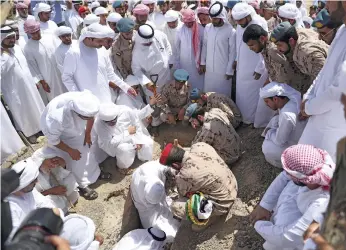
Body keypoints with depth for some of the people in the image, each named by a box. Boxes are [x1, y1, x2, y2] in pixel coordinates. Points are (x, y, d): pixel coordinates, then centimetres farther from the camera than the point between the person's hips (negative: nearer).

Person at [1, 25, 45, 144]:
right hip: (14, 90, -6)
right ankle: (29, 132, 27)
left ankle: (39, 125, 39)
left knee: (34, 106, 19)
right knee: (22, 112, 9)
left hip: (29, 85, 6)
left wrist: (34, 80, 15)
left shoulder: (17, 48, 3)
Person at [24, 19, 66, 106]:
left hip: (60, 73, 4)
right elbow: (32, 67, -9)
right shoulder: (28, 48, -11)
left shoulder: (49, 38, 1)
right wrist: (41, 81, -12)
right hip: (46, 78, -4)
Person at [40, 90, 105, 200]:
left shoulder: (84, 101, -36)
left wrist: (87, 134, -2)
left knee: (85, 150, 17)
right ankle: (82, 185, 28)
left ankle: (95, 172, 42)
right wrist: (70, 151, -16)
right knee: (73, 161, 4)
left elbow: (91, 116, -10)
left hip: (75, 127, 4)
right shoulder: (56, 118, -47)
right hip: (57, 133, -4)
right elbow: (52, 139, -25)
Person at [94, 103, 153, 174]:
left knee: (147, 143, -15)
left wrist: (138, 141, -16)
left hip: (134, 137, 3)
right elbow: (110, 143, -34)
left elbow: (137, 125, -11)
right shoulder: (99, 124, -31)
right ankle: (123, 165, 1)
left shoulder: (126, 111, -27)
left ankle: (144, 158, 20)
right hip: (117, 143, -3)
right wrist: (127, 132, -31)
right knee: (123, 149, -32)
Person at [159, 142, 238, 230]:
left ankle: (212, 214, 9)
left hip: (222, 204, -8)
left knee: (176, 207, -12)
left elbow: (182, 193, -7)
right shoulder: (200, 145, -13)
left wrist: (176, 173, 2)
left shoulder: (185, 175, -31)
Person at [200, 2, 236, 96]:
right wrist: (202, 63, 8)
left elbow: (232, 52, -10)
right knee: (208, 91, 15)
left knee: (223, 93, 8)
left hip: (223, 70, -4)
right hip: (209, 67, 4)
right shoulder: (207, 28, 0)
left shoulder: (231, 31, -14)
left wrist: (229, 70, -9)